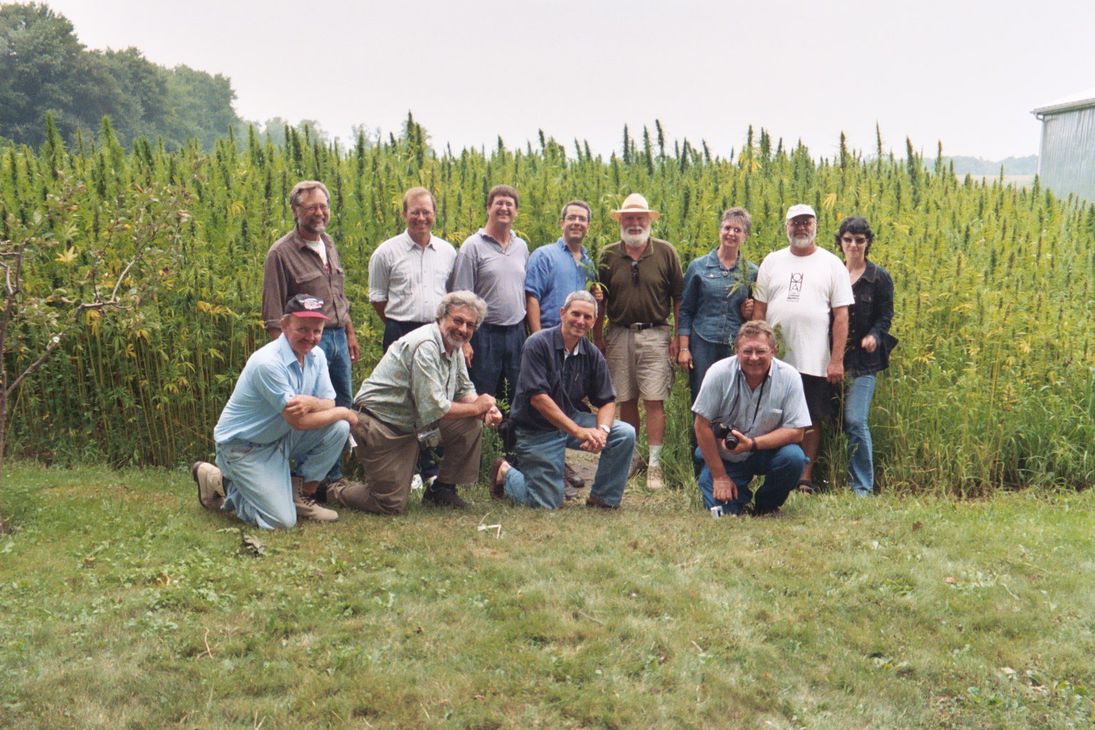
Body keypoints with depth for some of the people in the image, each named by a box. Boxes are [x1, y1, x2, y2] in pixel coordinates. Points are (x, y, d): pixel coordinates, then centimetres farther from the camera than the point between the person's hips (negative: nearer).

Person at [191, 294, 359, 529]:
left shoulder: (316, 356, -2)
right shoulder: (268, 363, -27)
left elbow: (329, 404, -5)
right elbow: (298, 421, -25)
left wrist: (311, 403, -29)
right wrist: (344, 413, -13)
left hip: (281, 438, 8)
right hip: (244, 447, -7)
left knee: (338, 429, -13)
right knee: (281, 521, -15)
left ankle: (301, 495, 4)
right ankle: (220, 482, 9)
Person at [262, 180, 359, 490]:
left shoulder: (329, 246, 12)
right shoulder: (281, 253, -11)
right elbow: (273, 314, -12)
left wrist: (350, 334, 20)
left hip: (337, 337, 8)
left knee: (343, 409, 12)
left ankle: (334, 477, 25)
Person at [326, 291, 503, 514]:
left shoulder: (455, 347, 7)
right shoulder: (425, 347, -24)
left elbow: (465, 390, 14)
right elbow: (433, 409, -28)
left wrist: (486, 408, -8)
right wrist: (476, 407, -15)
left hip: (413, 425, 9)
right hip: (378, 425, -9)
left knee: (472, 423, -5)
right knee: (391, 505, -11)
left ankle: (442, 490, 9)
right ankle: (335, 491, 16)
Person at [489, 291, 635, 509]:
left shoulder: (592, 355, 0)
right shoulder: (538, 344, -17)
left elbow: (607, 401, 1)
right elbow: (537, 397, -24)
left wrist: (602, 430, -23)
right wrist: (579, 432, -29)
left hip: (573, 418, 5)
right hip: (538, 430, -5)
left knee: (625, 434, -16)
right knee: (548, 503, -5)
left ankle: (604, 499, 1)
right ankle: (505, 473, 24)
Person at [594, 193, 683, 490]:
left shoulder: (666, 252, 2)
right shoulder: (609, 256, 7)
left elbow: (678, 297, 3)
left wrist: (678, 337, -2)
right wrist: (597, 337, 6)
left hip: (655, 335, -2)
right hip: (618, 335, 2)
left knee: (654, 400, -6)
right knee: (626, 401, 8)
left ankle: (654, 465, -3)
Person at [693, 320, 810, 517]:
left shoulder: (789, 377, -16)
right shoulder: (719, 373, -18)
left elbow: (796, 432, -15)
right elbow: (702, 425, -13)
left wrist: (752, 444, -28)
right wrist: (719, 476, -12)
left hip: (766, 452, 1)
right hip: (725, 457, -1)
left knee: (793, 457, -29)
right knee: (722, 509, -18)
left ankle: (766, 504, 1)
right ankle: (740, 495, 21)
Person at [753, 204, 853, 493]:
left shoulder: (832, 264, 4)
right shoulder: (772, 261, 10)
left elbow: (841, 315, 0)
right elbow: (759, 309, 10)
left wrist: (837, 360, -7)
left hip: (815, 361, -2)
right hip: (774, 359, 2)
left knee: (811, 420, 3)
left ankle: (805, 479, 13)